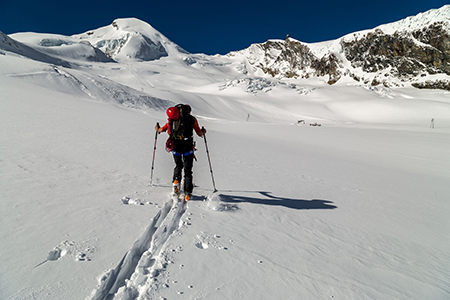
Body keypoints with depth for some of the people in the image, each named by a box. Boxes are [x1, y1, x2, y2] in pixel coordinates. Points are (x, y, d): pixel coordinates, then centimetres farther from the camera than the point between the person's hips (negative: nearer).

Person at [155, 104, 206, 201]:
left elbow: (162, 129, 10)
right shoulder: (192, 119, 9)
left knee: (178, 165, 26)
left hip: (175, 146, 2)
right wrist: (203, 132, 33)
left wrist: (157, 129, 33)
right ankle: (187, 193, 1)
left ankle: (176, 180, 1)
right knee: (188, 170, 7)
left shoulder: (173, 118, 12)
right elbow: (200, 134, 10)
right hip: (187, 146, -1)